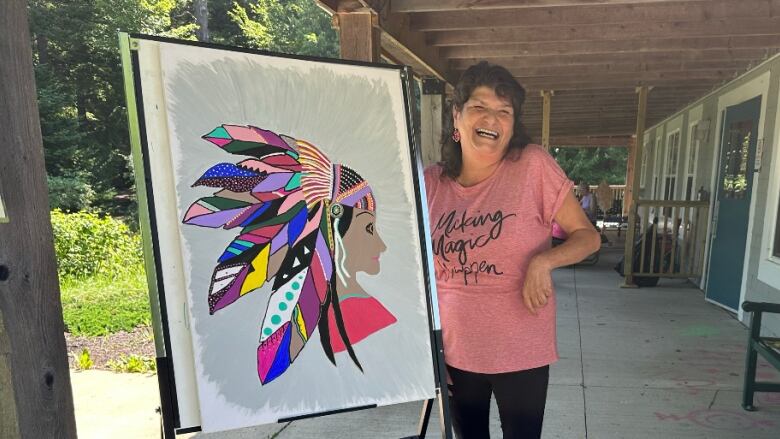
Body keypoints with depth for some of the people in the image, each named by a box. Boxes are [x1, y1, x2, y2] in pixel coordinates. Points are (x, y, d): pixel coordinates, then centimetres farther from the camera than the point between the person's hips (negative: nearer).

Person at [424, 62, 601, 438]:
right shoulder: (432, 182, -4)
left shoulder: (533, 165, -12)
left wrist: (544, 261, -25)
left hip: (520, 352, -2)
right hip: (454, 350, 3)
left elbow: (587, 235, -4)